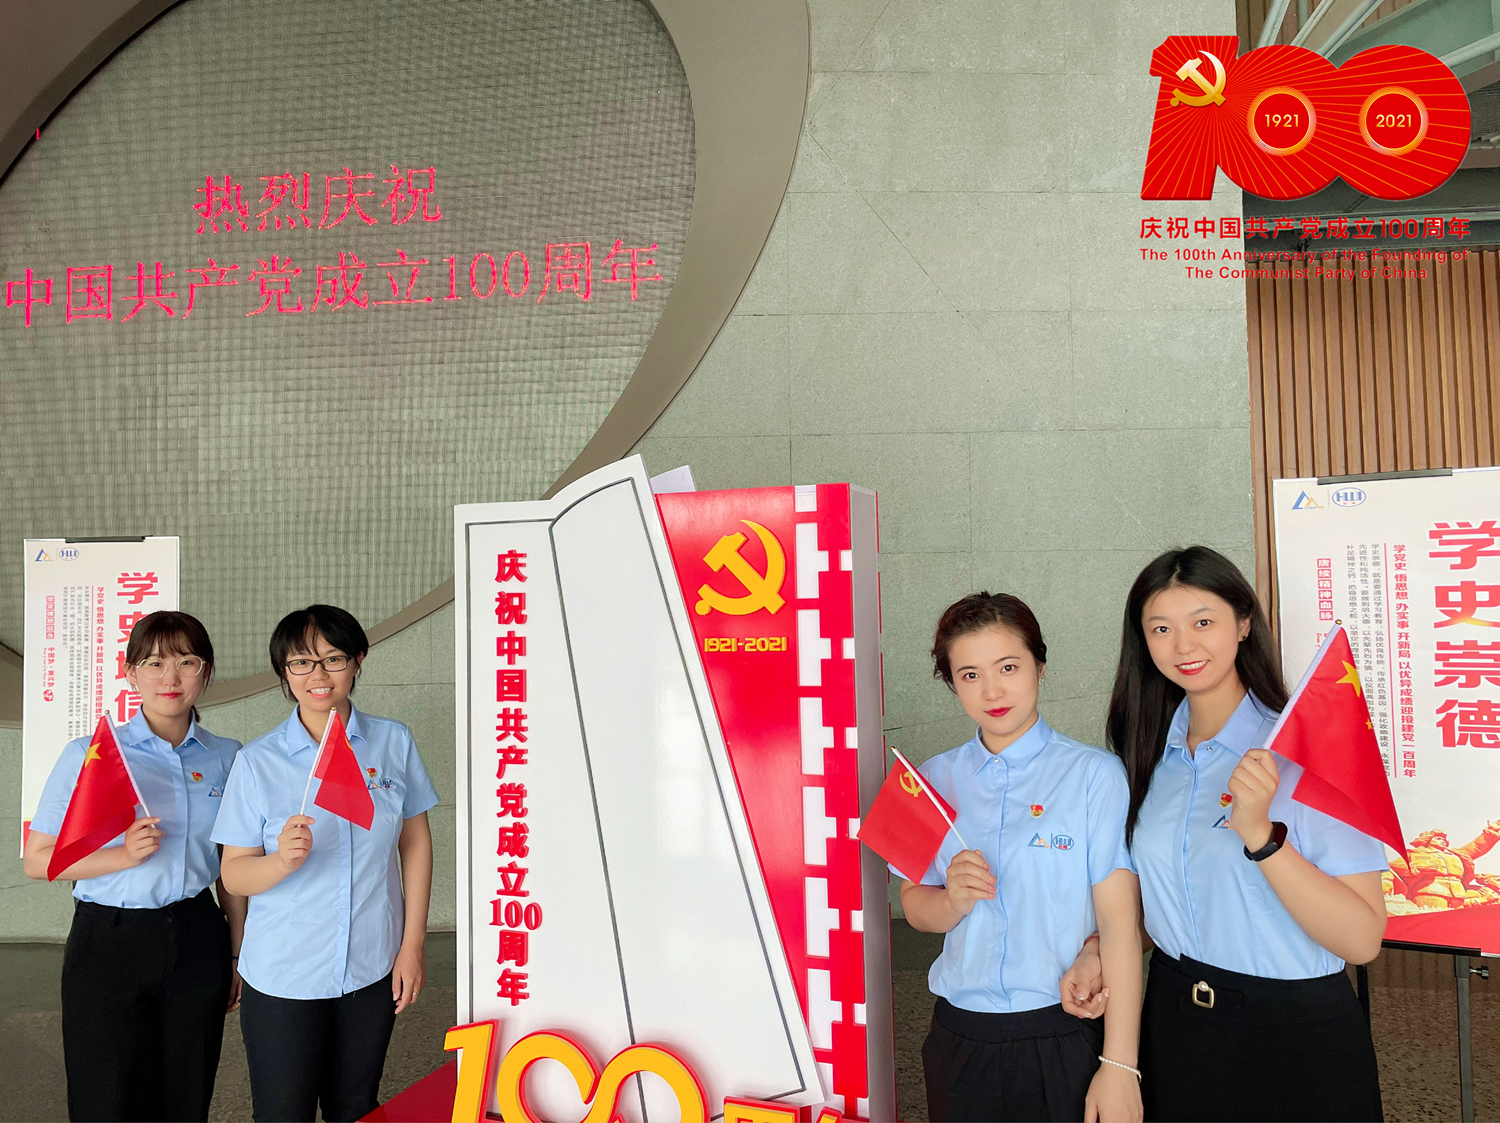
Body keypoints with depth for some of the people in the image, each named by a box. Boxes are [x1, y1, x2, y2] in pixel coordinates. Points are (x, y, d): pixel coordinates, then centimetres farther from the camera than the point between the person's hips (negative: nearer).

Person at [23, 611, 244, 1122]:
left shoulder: (226, 758, 2)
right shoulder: (89, 754, -5)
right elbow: (38, 859, -3)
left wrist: (240, 955, 10)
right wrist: (122, 856, -19)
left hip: (198, 943, 2)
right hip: (109, 942, -2)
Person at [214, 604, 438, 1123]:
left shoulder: (394, 742, -4)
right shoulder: (257, 761, -8)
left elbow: (415, 842, 3)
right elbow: (234, 873, -5)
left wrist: (413, 944, 0)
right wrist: (283, 860, -27)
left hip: (372, 967, 2)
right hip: (283, 975, -2)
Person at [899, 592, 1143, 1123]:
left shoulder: (1095, 775, -10)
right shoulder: (935, 780, 3)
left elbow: (1120, 923, -12)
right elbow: (915, 907, 7)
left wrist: (1118, 1065, -14)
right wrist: (953, 902, -15)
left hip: (1066, 1041, -3)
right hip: (962, 1041, 3)